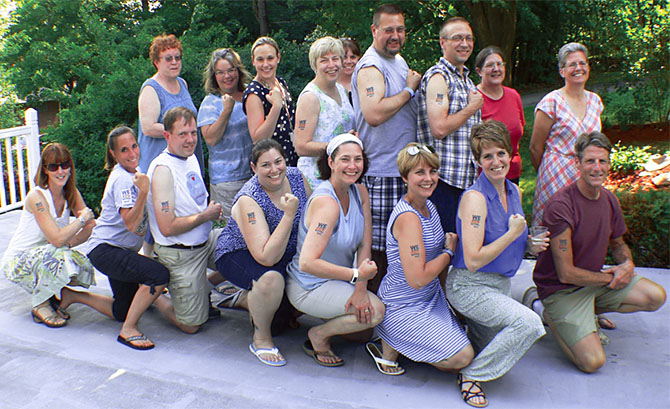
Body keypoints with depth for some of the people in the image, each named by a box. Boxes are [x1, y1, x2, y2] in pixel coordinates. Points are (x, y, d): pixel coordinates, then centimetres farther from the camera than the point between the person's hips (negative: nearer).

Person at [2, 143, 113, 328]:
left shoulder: (71, 193, -3)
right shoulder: (37, 197, -23)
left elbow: (90, 228, -9)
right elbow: (57, 239, -31)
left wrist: (66, 243, -25)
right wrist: (82, 219, -21)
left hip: (48, 256, 5)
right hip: (18, 262, -5)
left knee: (83, 266, -24)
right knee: (59, 259, -35)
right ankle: (39, 304, -11)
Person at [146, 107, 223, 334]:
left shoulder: (191, 157, 7)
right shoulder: (163, 169, -21)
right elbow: (168, 227, -26)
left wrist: (213, 210, 4)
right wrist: (207, 215, -15)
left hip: (207, 240, 8)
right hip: (181, 254, -8)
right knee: (191, 325, -3)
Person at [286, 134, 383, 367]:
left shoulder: (360, 192, -1)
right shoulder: (326, 203, -27)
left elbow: (365, 244, -5)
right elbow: (307, 263, -33)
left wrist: (361, 288, -17)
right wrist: (356, 275, -32)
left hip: (336, 279, 8)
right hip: (309, 286, -8)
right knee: (376, 311, -20)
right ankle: (318, 336, -1)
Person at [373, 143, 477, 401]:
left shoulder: (429, 206, 4)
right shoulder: (407, 217, -25)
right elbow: (417, 278, -28)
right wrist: (450, 251, -15)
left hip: (432, 297, 9)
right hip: (403, 307, -9)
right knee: (463, 356, -12)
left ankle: (401, 344, 16)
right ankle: (390, 347, 2)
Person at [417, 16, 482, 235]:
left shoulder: (467, 80, 19)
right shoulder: (438, 76, -10)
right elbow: (439, 128, -21)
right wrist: (472, 107, -10)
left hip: (467, 177, 9)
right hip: (444, 177, -9)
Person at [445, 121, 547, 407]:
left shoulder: (514, 192, 4)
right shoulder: (475, 198, -21)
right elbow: (473, 261, -26)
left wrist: (531, 246, -1)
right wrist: (512, 233, -22)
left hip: (501, 284, 8)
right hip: (469, 286, -8)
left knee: (486, 348, 19)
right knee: (529, 324, -27)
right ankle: (472, 375, -10)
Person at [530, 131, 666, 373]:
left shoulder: (609, 199, -1)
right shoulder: (561, 206, -25)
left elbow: (617, 243, 18)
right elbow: (566, 274, -23)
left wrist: (628, 264, -5)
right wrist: (609, 278, -11)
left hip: (597, 280, 7)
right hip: (562, 290, -7)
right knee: (593, 362, -17)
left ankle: (587, 313, 9)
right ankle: (551, 317, 8)